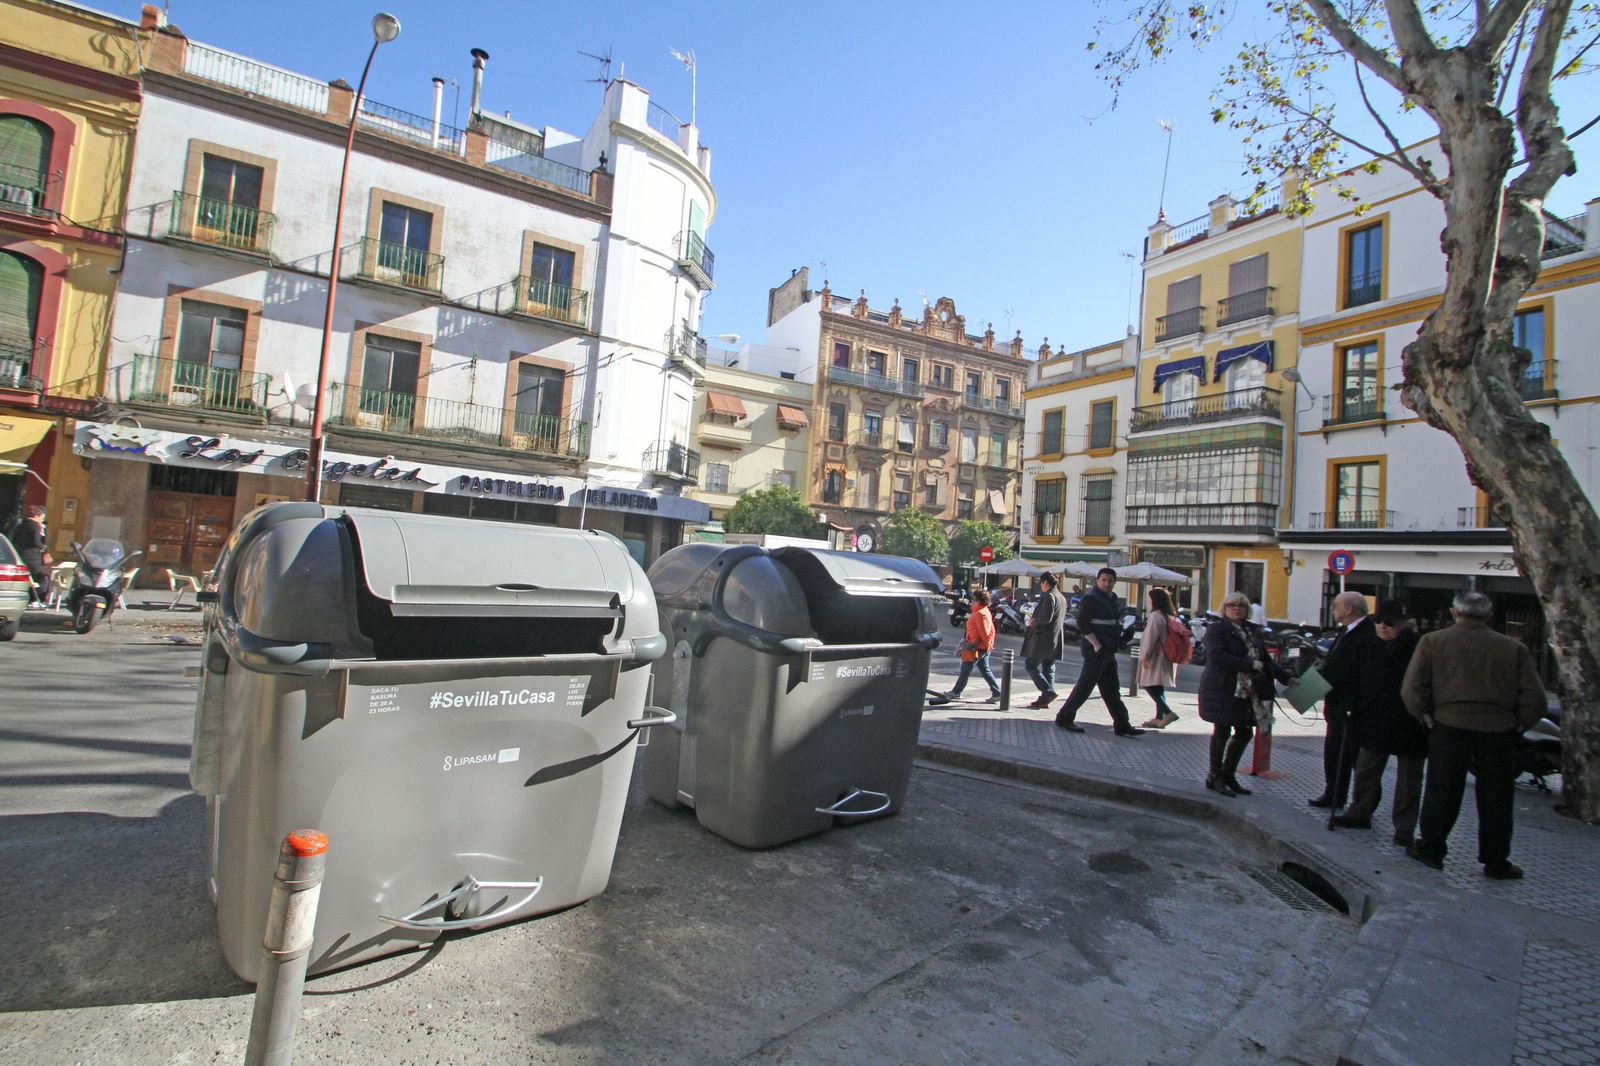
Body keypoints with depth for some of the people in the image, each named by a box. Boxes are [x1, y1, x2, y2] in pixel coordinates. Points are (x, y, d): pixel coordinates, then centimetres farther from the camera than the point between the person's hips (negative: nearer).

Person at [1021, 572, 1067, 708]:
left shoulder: (1049, 596, -14)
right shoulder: (1062, 598, 15)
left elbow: (1046, 618, -23)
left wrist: (1033, 621, -5)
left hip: (1042, 638, -9)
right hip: (1055, 640, 9)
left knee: (1030, 665, -3)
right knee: (1048, 668, 11)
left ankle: (1048, 691, -13)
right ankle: (1045, 699, 11)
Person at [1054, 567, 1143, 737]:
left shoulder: (1112, 599, 16)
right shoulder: (1091, 598, -12)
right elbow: (1083, 624, -19)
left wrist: (1114, 644, 12)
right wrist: (1097, 645, -22)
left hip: (1108, 650, 9)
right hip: (1095, 649, -9)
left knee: (1112, 689, 12)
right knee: (1085, 684, -5)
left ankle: (1122, 724, 18)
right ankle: (1064, 717, 3)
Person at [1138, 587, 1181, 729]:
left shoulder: (1156, 615, -14)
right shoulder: (1172, 617, 14)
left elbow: (1150, 637, -18)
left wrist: (1145, 656, -13)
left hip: (1156, 658, -9)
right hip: (1167, 658, 9)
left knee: (1149, 685, -7)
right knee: (1158, 688, 13)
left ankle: (1168, 712, -17)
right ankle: (1159, 718, 15)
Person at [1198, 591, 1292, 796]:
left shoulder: (1254, 631, 14)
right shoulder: (1216, 629, -7)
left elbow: (1265, 659, 20)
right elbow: (1217, 656, -20)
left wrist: (1286, 677, 9)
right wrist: (1249, 665, -20)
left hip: (1247, 692, 7)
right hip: (1223, 689, -7)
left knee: (1244, 733, 8)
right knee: (1222, 731, 0)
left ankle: (1228, 774, 23)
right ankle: (1214, 777, 12)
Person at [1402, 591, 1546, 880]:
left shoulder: (1432, 641, -2)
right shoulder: (1515, 648, 2)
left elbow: (1412, 688, -8)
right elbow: (1535, 697, -2)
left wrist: (1425, 716, 3)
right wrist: (1518, 725, 8)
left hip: (1449, 726, -1)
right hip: (1499, 731, 1)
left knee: (1442, 791, 9)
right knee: (1495, 799, 11)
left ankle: (1430, 848, 17)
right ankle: (1496, 861, 20)